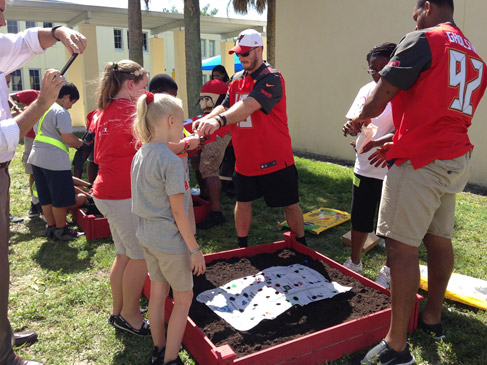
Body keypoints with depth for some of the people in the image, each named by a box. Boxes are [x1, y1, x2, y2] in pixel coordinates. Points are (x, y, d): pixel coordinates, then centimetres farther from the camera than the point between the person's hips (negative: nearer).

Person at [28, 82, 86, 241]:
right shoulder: (61, 112, -14)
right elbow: (68, 139, -19)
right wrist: (81, 143, 1)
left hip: (37, 158, 9)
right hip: (55, 160, -9)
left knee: (46, 198, 16)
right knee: (60, 199, 4)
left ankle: (50, 227, 27)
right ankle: (61, 230, 15)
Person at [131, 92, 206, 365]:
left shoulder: (140, 155, 4)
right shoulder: (171, 161, -22)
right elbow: (178, 212, -20)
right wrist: (195, 249, -13)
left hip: (147, 237, 8)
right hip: (170, 240, -8)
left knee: (158, 293, 20)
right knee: (183, 297, 10)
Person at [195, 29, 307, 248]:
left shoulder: (271, 78, -17)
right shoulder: (237, 79, 9)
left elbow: (248, 106, -33)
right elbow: (225, 106, 3)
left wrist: (219, 121, -48)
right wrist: (206, 119, -18)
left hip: (274, 159, -6)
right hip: (244, 158, 7)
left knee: (289, 204, 8)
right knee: (243, 201, 15)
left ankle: (301, 246, 27)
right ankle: (242, 247, 32)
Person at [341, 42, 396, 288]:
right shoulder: (366, 90, 4)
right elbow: (353, 124, 3)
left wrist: (377, 142, -36)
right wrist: (350, 128, -21)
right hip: (364, 169, 5)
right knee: (359, 219, 15)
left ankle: (388, 271, 30)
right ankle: (354, 263, 36)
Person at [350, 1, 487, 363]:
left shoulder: (422, 41, -7)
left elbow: (379, 99, -10)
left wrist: (360, 119, 11)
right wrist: (395, 143, 19)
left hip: (421, 162, -9)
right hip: (457, 160, 9)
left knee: (402, 246, -7)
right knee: (439, 239, 17)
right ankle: (433, 317, 32)